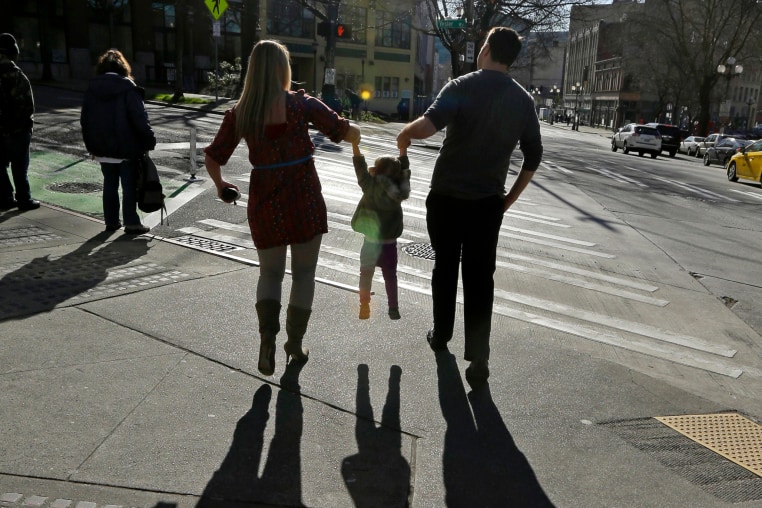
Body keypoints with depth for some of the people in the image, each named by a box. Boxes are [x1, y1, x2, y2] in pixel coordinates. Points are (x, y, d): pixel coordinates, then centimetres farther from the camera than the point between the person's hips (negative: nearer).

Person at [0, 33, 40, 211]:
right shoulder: (16, 75, -17)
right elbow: (27, 105, -17)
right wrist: (28, 123, -1)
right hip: (16, 129, -6)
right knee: (19, 167, 1)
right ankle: (24, 200, 8)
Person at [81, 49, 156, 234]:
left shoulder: (92, 88, 6)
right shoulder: (128, 87, -10)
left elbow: (85, 120, 9)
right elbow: (140, 118, -15)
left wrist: (91, 146, 16)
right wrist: (149, 141, -7)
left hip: (103, 148, 5)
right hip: (128, 148, -4)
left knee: (109, 184, 14)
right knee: (129, 185, 2)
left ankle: (111, 221, 18)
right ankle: (131, 223, 4)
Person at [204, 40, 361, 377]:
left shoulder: (240, 113, 0)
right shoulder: (301, 104, -7)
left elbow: (212, 159, 3)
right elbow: (346, 133, -3)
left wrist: (220, 184, 23)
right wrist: (356, 134, 20)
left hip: (264, 201, 2)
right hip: (304, 200, -2)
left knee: (269, 273, 19)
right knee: (303, 273, 15)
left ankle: (267, 338, -2)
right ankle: (295, 345, 23)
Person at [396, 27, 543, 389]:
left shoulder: (463, 87, -11)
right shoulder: (523, 100, 4)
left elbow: (427, 126, -28)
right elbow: (534, 156, 7)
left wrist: (405, 133, -7)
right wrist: (510, 197, 15)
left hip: (446, 197, -2)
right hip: (488, 202, 2)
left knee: (445, 268, 16)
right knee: (480, 278, 4)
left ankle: (441, 335, 31)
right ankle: (478, 360, 0)